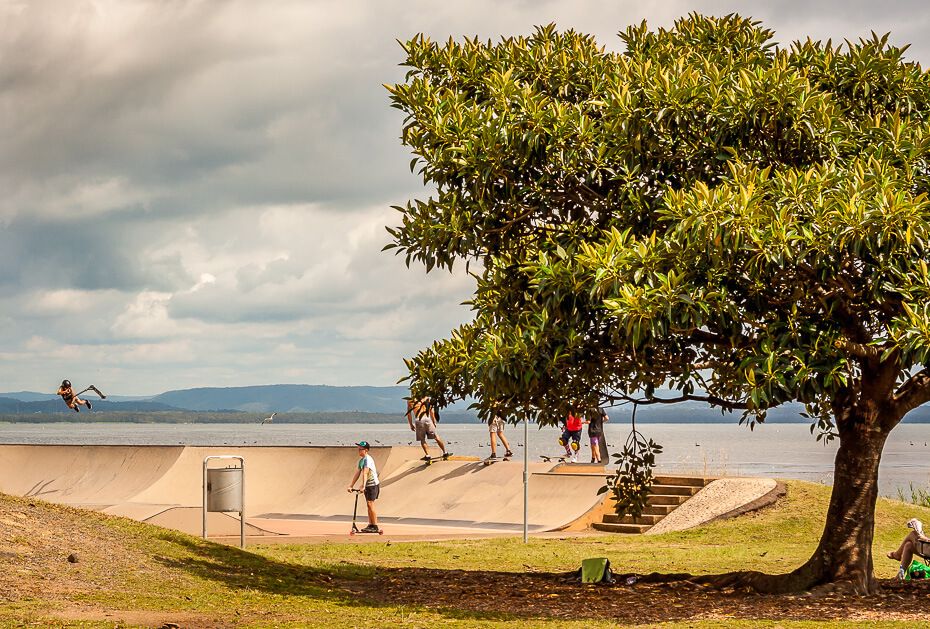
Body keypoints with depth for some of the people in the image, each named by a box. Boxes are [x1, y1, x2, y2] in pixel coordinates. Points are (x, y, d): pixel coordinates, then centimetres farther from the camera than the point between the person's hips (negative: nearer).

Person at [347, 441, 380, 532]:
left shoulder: (368, 459, -18)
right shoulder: (361, 460, 9)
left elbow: (365, 473, -29)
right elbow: (357, 474, 9)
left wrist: (363, 485, -37)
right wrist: (351, 486, 4)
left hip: (373, 484, -9)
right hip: (368, 485, 9)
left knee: (370, 504, -12)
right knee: (369, 505, 11)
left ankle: (375, 526, -10)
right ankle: (370, 525, 16)